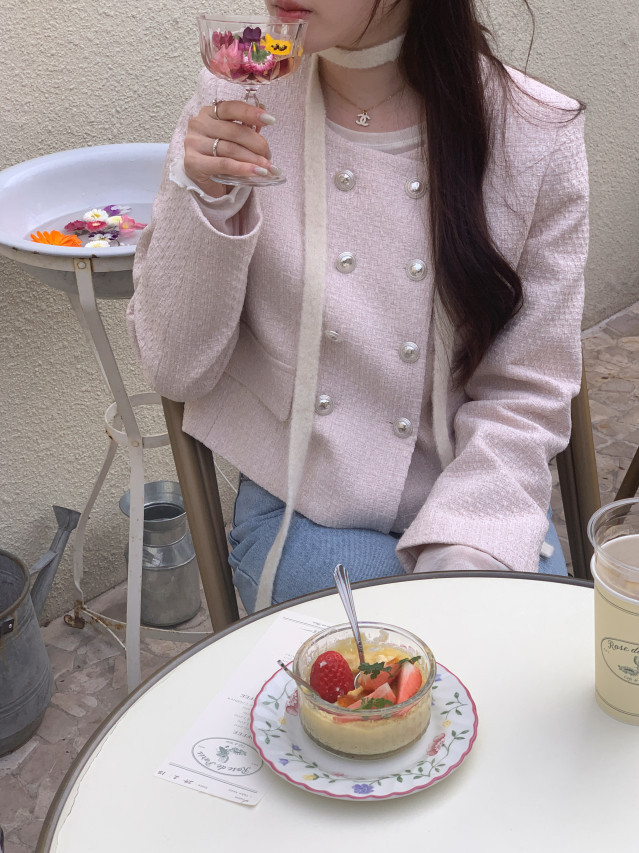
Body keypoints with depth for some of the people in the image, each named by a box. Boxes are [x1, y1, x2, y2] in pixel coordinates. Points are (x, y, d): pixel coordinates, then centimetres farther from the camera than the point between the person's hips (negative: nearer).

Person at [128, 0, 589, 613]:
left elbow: (528, 393, -5)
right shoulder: (235, 108, -7)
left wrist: (456, 560, -17)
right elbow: (175, 371, -6)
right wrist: (203, 207, -21)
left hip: (480, 502, 1)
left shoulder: (539, 134, -8)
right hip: (299, 509, 0)